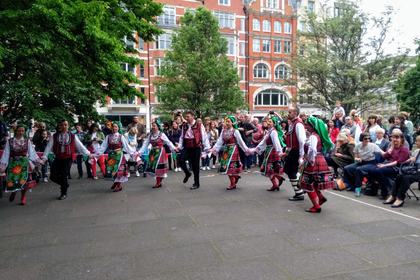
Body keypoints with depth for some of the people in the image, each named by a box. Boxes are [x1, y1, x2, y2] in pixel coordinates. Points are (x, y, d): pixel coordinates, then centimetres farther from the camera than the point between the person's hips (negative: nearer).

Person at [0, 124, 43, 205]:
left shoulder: (27, 141, 2)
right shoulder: (10, 141, 1)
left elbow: (32, 153, 6)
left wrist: (38, 161, 4)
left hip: (24, 163, 0)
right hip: (13, 163, 0)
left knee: (23, 180, -6)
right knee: (12, 180, -1)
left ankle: (23, 198, 13)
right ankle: (13, 192, 34)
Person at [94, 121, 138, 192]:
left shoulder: (121, 137, -4)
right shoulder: (108, 137, 4)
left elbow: (127, 146, -5)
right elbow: (103, 147, 4)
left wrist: (134, 153, -11)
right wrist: (95, 154, -1)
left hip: (119, 155, -3)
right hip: (111, 155, 3)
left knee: (118, 170, -3)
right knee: (109, 170, 3)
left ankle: (119, 186, 12)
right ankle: (115, 182, 29)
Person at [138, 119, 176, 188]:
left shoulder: (161, 134, -6)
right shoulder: (150, 135, 8)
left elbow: (168, 142, -5)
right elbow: (145, 144, 8)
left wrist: (173, 148, -18)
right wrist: (140, 152, 2)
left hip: (159, 151, -6)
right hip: (153, 152, 6)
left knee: (157, 166, -8)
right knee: (152, 166, 4)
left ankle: (158, 183, 3)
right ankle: (159, 181, 21)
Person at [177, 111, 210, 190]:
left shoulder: (199, 125, -4)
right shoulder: (184, 125, 10)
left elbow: (204, 136, -4)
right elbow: (182, 137, 18)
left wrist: (207, 147, -6)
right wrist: (179, 146, 13)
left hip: (196, 148, -4)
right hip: (187, 147, 4)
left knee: (195, 165, 1)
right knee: (181, 160, -14)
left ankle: (196, 183, 17)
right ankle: (187, 173, 17)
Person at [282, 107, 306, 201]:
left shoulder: (298, 124, -17)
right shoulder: (291, 124, 14)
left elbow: (302, 141, -23)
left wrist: (301, 155, -24)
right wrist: (286, 152, 23)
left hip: (296, 151, -10)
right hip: (292, 151, 10)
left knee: (292, 172, -4)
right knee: (287, 169, 17)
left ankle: (299, 194, 9)